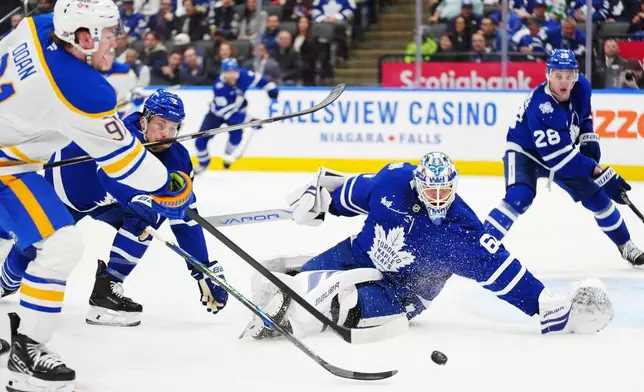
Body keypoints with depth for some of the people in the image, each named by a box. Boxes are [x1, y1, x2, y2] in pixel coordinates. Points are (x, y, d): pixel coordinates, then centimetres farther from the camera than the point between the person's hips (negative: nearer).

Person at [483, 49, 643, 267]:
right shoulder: (541, 108, -37)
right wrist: (599, 174, -37)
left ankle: (625, 245, 27)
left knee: (596, 196, 7)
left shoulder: (581, 88, -15)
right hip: (525, 151, -7)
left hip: (561, 151, 7)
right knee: (519, 198, -32)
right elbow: (559, 156, -37)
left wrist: (589, 140, -2)